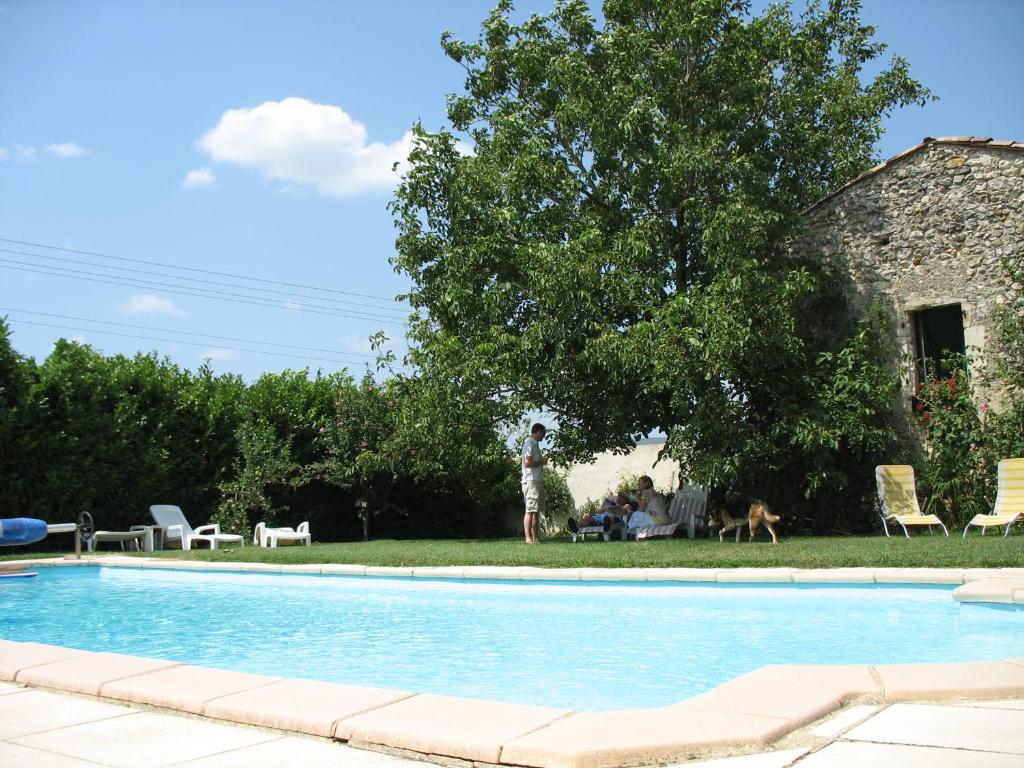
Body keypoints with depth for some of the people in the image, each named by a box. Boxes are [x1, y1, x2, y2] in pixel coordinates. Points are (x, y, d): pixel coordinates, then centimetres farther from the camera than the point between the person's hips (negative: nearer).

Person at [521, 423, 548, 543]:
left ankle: (535, 537, 12)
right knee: (530, 510, -11)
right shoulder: (529, 443, -11)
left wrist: (542, 459, 14)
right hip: (531, 481, -10)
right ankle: (528, 537, -12)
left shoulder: (535, 443, 20)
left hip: (538, 481, 10)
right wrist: (542, 462, -8)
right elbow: (528, 463, -19)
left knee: (537, 511, 9)